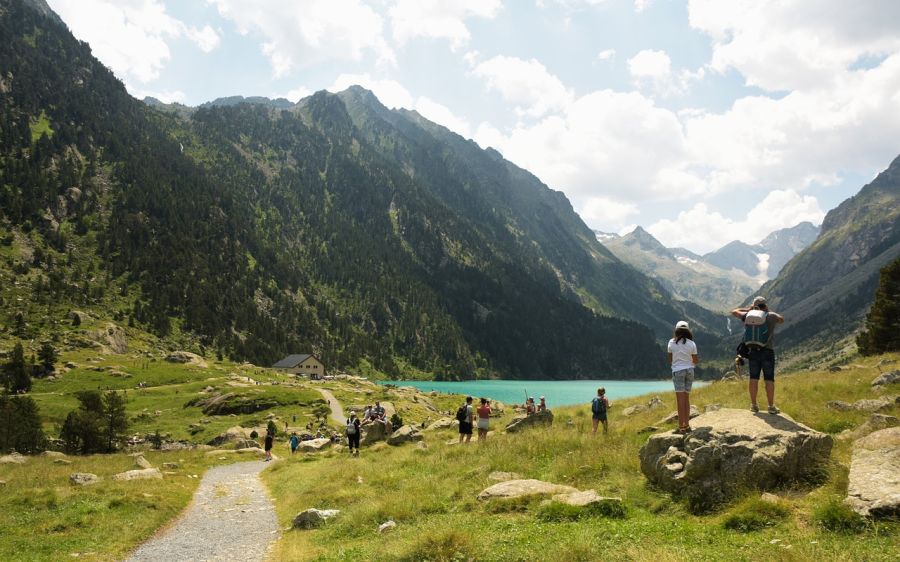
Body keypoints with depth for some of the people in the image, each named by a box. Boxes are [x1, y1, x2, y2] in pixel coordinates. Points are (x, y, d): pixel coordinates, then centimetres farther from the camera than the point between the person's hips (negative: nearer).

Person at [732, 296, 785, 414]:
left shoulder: (748, 315, 3)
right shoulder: (771, 316, -1)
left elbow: (734, 312, 20)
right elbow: (782, 320, 21)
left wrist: (748, 309, 25)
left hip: (752, 351, 2)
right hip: (767, 351, -2)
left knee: (753, 378, 7)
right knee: (769, 379, 2)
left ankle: (754, 405, 12)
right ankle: (771, 406, 5)